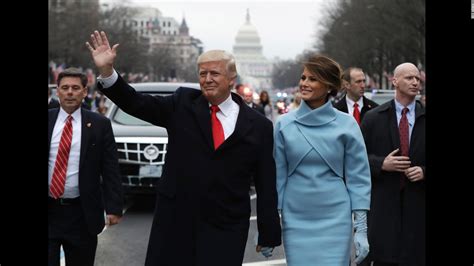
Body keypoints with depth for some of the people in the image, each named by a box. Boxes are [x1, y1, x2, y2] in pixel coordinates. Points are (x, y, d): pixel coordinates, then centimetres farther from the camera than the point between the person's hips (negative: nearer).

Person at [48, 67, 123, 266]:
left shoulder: (99, 125, -1)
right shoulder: (49, 119, 4)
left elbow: (111, 169, -2)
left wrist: (114, 207, -8)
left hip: (81, 213, -1)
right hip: (50, 211, 1)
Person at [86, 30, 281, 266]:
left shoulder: (259, 126, 1)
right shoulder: (183, 103, 4)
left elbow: (266, 185, 2)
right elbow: (136, 103, -4)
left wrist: (268, 236, 2)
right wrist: (106, 70, -19)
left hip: (225, 230, -1)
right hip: (174, 221, 1)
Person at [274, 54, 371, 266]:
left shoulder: (346, 125, -1)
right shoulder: (284, 124, 2)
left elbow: (358, 178, 1)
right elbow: (277, 175, 6)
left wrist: (361, 228, -3)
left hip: (335, 220, -1)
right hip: (295, 221, 1)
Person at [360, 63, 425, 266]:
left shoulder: (423, 117, 6)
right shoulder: (374, 118, 4)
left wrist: (423, 171, -9)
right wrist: (381, 164, -11)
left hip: (417, 202, 1)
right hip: (383, 201, -1)